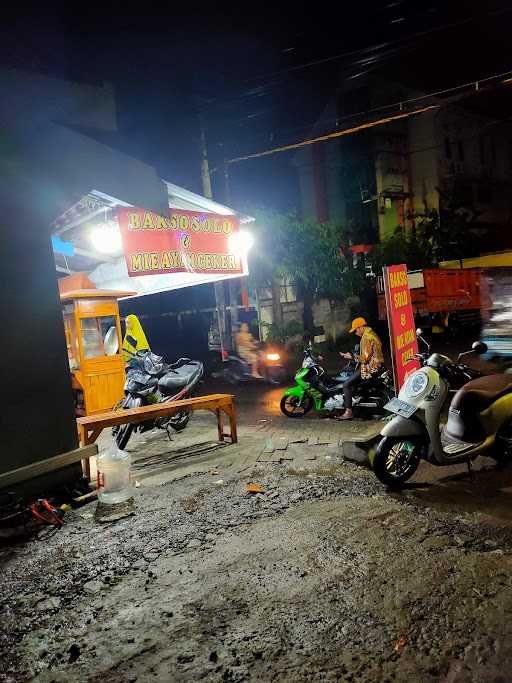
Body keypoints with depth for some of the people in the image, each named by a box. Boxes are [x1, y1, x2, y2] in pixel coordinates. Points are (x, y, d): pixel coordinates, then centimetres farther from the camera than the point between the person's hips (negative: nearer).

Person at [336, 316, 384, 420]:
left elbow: (366, 357, -20)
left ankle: (348, 412, -14)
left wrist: (351, 357, -13)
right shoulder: (372, 334, 17)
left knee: (347, 385, -10)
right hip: (377, 364, 11)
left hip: (370, 367, -11)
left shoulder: (366, 337, -14)